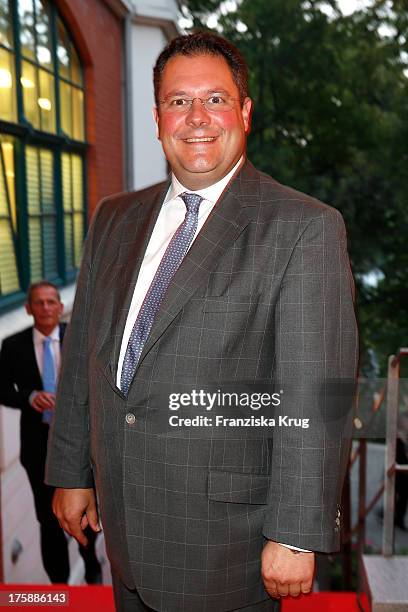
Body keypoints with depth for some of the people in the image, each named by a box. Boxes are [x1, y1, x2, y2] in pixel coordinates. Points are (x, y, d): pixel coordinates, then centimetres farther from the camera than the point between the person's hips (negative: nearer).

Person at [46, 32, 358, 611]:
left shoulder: (304, 227, -12)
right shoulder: (114, 219, 7)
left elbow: (316, 393, -15)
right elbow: (83, 351, 10)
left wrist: (296, 535, -16)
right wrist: (71, 472, 11)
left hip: (224, 523, -5)